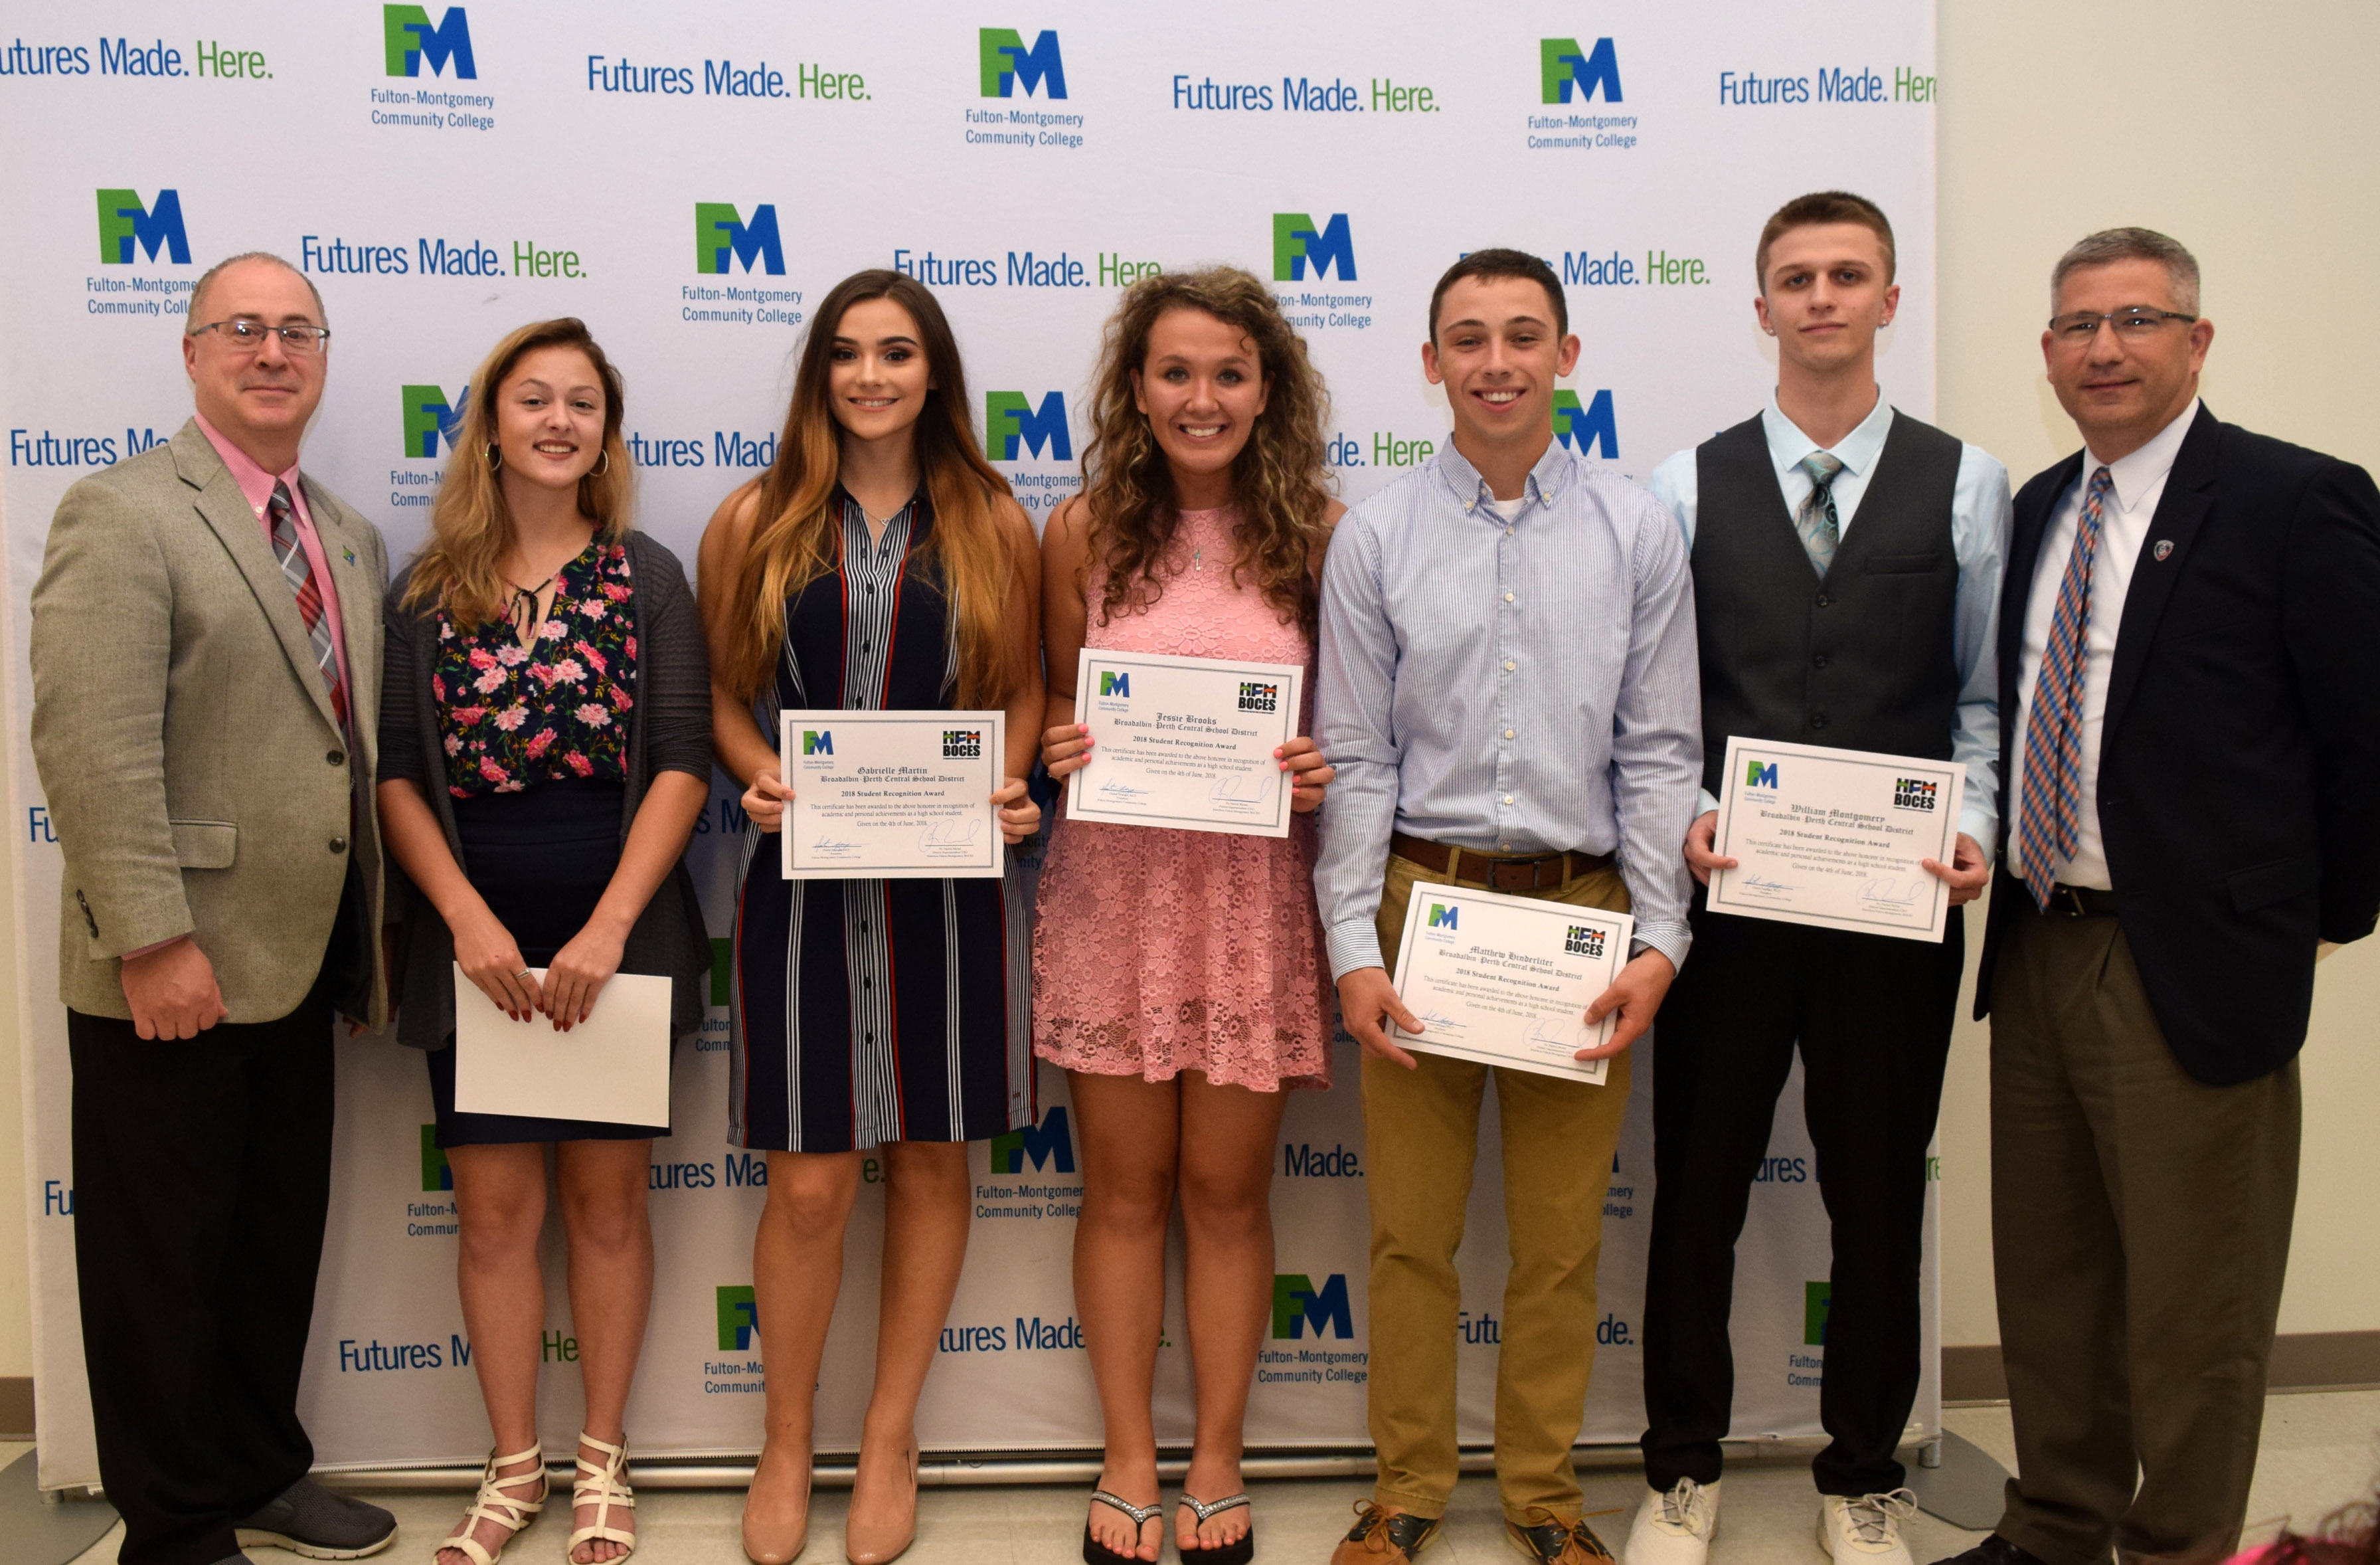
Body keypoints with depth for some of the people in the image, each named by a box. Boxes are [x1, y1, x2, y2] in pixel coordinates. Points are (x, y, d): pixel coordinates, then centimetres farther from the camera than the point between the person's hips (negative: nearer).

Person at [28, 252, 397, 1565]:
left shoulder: (352, 539, 14)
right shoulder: (123, 512, -10)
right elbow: (92, 745, -18)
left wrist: (365, 935, 12)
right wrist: (153, 939, -22)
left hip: (295, 965, 7)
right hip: (169, 974, -7)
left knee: (280, 1238, 18)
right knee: (163, 1256, 7)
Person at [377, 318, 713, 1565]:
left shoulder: (646, 578, 1)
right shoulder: (428, 591, 5)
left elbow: (681, 765, -6)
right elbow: (397, 772, 1)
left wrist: (609, 927, -14)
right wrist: (470, 921, -11)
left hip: (617, 932, -1)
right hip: (474, 936, 1)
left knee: (606, 1194, 8)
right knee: (493, 1204, 6)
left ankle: (602, 1459, 24)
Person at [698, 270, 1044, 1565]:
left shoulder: (992, 522, 5)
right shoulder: (757, 520, 4)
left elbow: (1019, 687, 9)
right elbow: (723, 690, 7)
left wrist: (1006, 786, -9)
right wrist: (761, 775, -12)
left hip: (950, 876, 1)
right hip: (800, 872, -1)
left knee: (931, 1158, 9)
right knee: (809, 1183, 1)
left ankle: (890, 1438, 28)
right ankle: (786, 1445, 25)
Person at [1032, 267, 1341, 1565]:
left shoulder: (1318, 534, -1)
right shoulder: (1083, 532, 2)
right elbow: (1056, 704, 11)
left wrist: (1326, 769, -12)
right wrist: (1056, 755, -10)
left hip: (1254, 894, -1)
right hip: (1111, 888, 1)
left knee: (1227, 1189, 8)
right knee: (1123, 1186, 10)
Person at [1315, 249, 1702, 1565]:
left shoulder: (1637, 532, 3)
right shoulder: (1375, 537, 2)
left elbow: (1660, 752, 2)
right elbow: (1355, 756, 0)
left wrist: (1658, 940, -5)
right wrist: (1354, 950, -6)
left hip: (1582, 911, 1)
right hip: (1418, 900, 0)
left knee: (1561, 1237, 10)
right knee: (1411, 1227, 9)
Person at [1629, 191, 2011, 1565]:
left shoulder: (1966, 485, 4)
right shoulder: (1688, 486, 4)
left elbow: (1986, 695, 4)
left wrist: (1975, 829, -10)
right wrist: (1682, 822, -11)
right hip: (1726, 890, 0)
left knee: (1880, 1194, 11)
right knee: (1699, 1187, 9)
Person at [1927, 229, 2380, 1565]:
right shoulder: (2037, 508, 11)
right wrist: (1994, 858, 7)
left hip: (2190, 968, -6)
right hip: (2038, 952, 7)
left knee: (2192, 1309, 7)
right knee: (2048, 1279, 18)